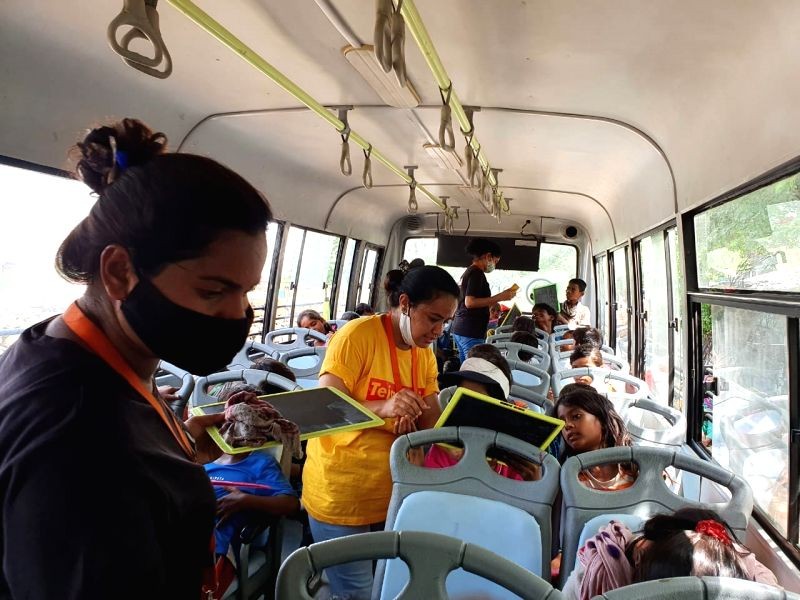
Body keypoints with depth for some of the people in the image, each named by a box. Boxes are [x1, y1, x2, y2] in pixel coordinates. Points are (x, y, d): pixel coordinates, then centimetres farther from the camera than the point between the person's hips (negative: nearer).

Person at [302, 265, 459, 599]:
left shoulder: (425, 354, 4)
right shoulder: (358, 335, -17)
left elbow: (431, 422, 1)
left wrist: (412, 420, -22)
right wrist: (382, 408, -37)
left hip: (393, 494, 6)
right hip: (341, 497, -6)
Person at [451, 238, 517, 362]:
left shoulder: (468, 272, 18)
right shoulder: (476, 273, -11)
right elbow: (469, 302, -21)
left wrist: (495, 298, 24)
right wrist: (499, 297, -19)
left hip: (460, 329, 10)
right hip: (470, 332, -10)